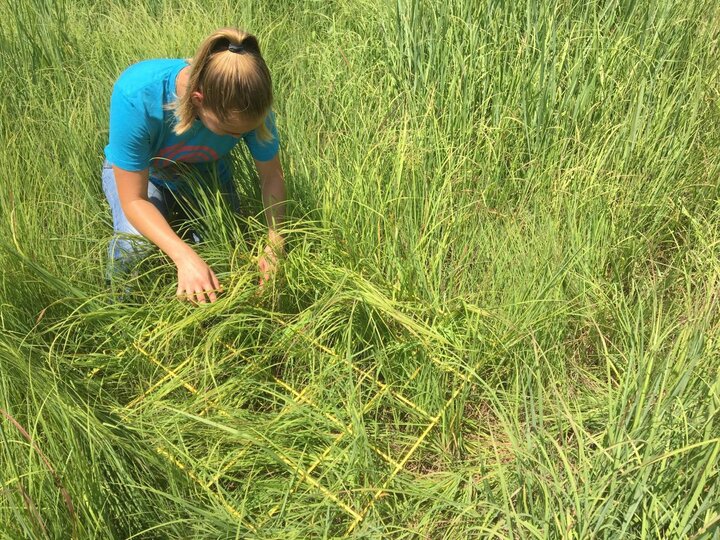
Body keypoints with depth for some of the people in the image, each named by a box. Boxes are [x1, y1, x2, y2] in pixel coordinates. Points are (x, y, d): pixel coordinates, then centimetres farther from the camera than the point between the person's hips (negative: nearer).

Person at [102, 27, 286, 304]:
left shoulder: (248, 103, -33)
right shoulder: (135, 95, -42)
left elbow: (272, 176, -18)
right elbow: (134, 200, -34)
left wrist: (274, 249, -30)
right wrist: (185, 257, -47)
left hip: (206, 174, 3)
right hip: (135, 172, -2)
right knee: (136, 243, -31)